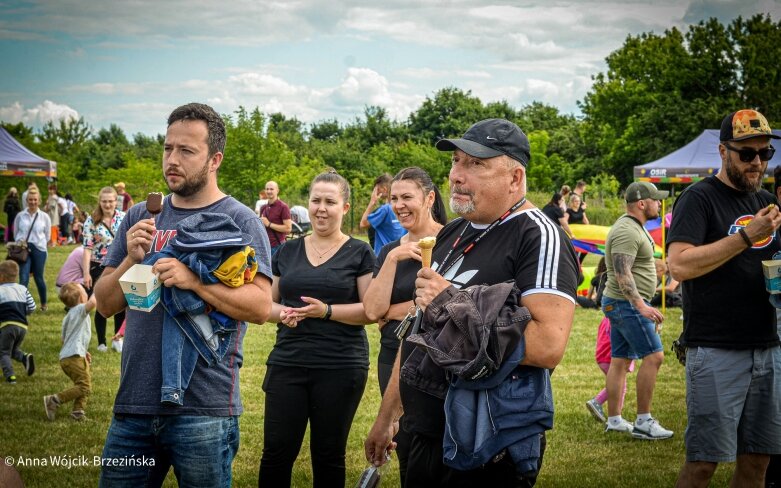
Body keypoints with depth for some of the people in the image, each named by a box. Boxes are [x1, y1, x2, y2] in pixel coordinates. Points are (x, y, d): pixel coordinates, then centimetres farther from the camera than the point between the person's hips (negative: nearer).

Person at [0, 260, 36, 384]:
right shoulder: (23, 289, 14)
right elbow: (32, 308, 10)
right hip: (23, 326, 6)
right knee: (13, 350, 23)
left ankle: (10, 376, -13)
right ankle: (25, 357, -7)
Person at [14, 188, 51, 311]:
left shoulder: (44, 217, 0)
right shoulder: (20, 216, 2)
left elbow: (47, 236, 7)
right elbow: (15, 234, 10)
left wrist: (36, 242, 0)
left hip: (39, 250, 0)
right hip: (23, 250, 0)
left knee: (39, 278, 8)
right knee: (23, 278, -9)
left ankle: (44, 304, 25)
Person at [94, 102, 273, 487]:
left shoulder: (239, 221, -3)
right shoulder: (139, 218, 12)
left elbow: (261, 306, -12)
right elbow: (105, 304, 10)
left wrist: (193, 280, -23)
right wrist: (130, 260, -8)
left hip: (204, 411, -4)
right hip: (134, 403, 5)